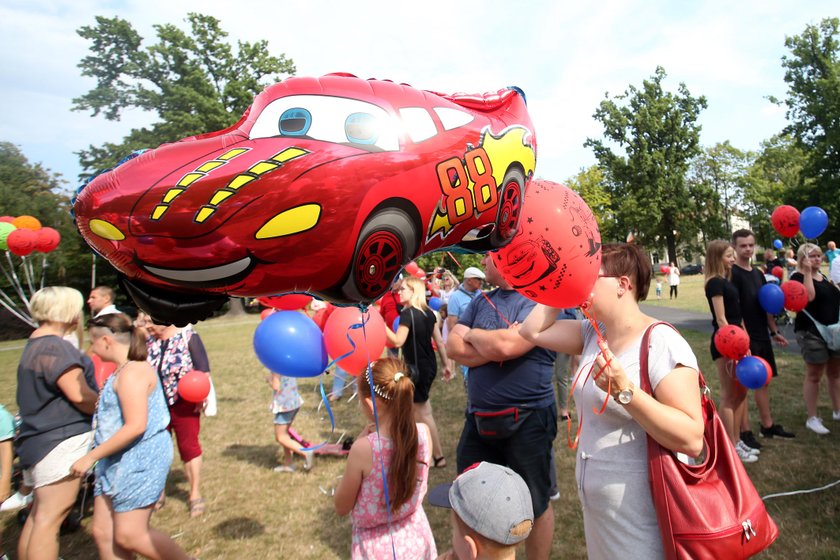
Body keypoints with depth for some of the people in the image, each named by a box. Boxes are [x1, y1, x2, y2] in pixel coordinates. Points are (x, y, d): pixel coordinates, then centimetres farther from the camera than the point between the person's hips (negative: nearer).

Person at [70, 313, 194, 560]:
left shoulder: (132, 372, -20)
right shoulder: (125, 370, 12)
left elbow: (135, 426, -26)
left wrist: (91, 457, -19)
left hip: (139, 460, -10)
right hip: (117, 462, 10)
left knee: (129, 535, -3)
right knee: (104, 533, 12)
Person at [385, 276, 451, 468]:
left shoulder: (408, 313, -17)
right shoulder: (428, 312, 6)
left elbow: (398, 341, -21)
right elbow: (439, 341, 9)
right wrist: (446, 364, 15)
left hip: (418, 368, -8)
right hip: (429, 365, 8)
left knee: (423, 413, 2)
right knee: (417, 408, 20)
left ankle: (438, 457, 10)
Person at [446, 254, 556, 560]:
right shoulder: (482, 301, 8)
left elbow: (507, 344, -27)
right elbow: (454, 346, 0)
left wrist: (471, 333, -8)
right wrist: (493, 349, -15)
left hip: (527, 420, -6)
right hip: (478, 418, 7)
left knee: (535, 504, 14)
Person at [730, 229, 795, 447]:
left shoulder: (758, 273, 12)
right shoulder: (732, 274, -13)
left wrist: (774, 331, 15)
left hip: (762, 336, 8)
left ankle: (767, 426, 30)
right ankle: (744, 432, 9)